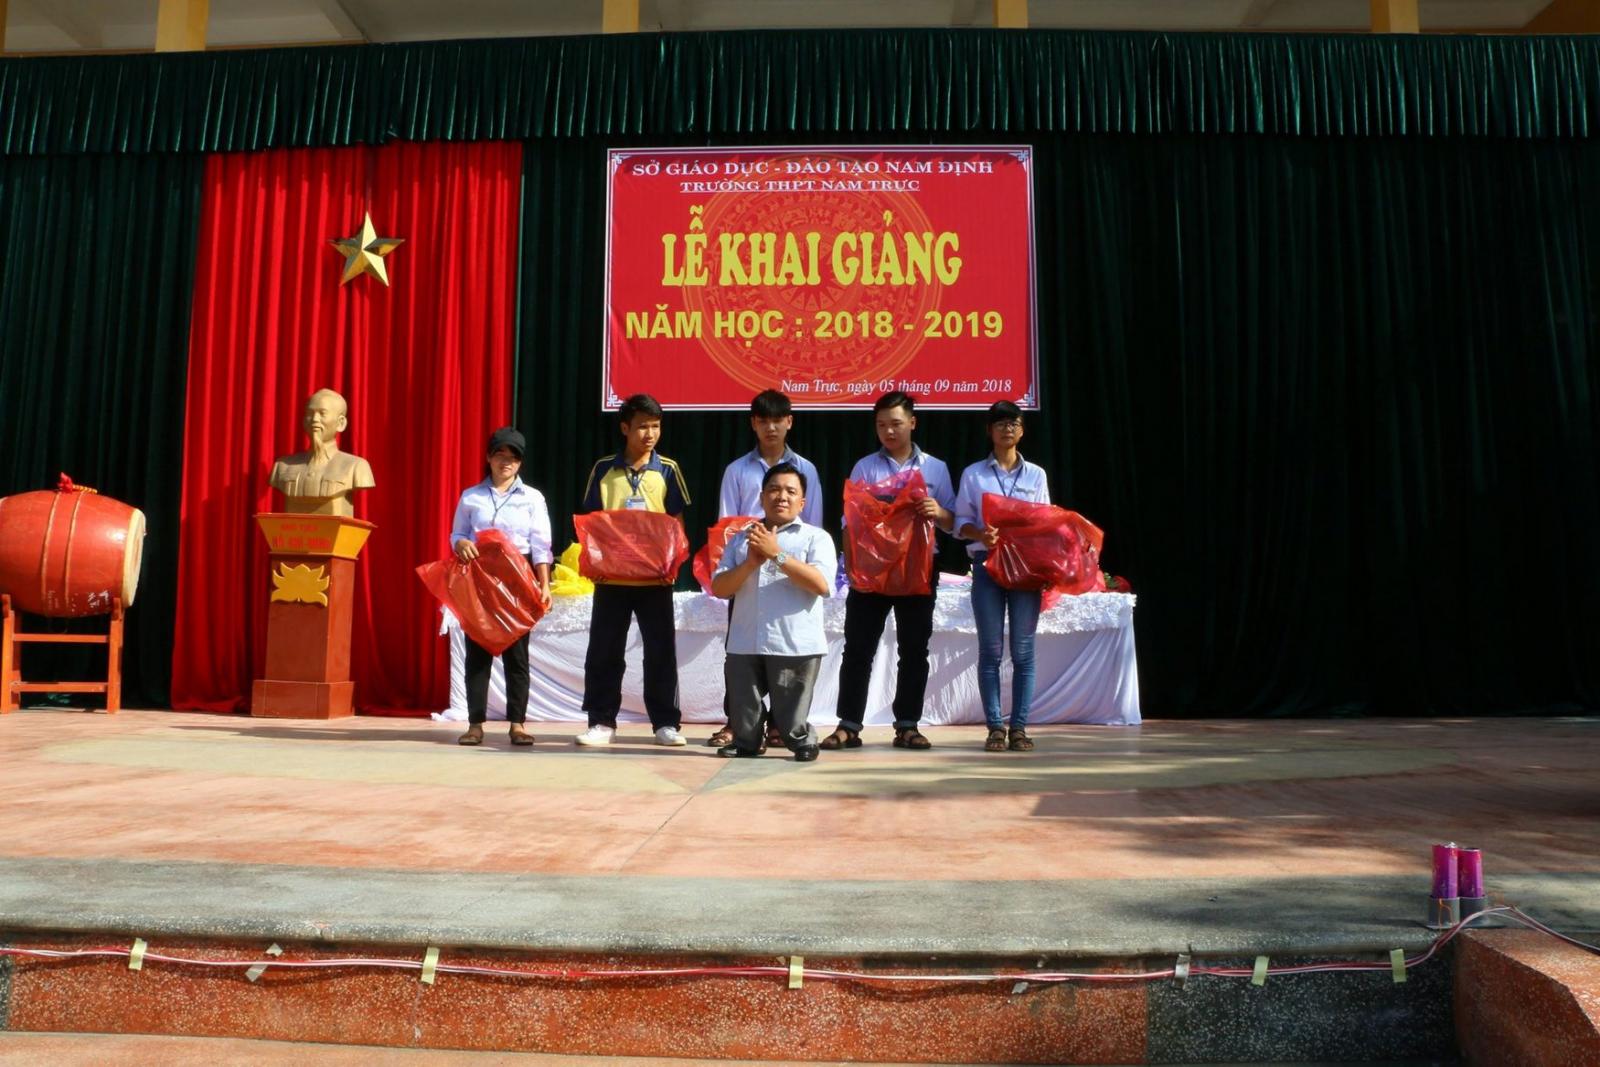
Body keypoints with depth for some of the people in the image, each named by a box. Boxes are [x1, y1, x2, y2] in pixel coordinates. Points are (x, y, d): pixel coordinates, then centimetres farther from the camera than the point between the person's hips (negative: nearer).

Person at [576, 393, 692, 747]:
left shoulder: (667, 470, 3)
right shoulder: (604, 468, 3)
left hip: (655, 576, 0)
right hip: (611, 574, 0)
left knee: (661, 650, 4)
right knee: (604, 651, 5)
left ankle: (665, 723, 13)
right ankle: (602, 721, 16)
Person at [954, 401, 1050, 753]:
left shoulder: (1036, 474, 11)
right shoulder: (973, 474, 8)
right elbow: (961, 522, 5)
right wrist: (981, 534, -16)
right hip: (987, 563, -1)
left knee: (1023, 651, 0)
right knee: (990, 650, -1)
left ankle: (1019, 727, 6)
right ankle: (995, 727, 5)